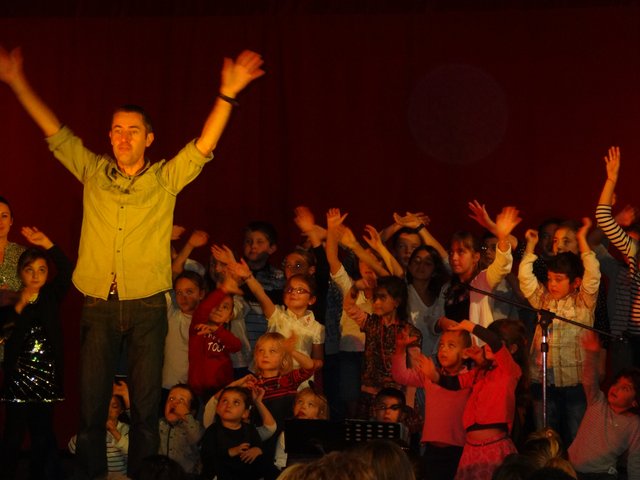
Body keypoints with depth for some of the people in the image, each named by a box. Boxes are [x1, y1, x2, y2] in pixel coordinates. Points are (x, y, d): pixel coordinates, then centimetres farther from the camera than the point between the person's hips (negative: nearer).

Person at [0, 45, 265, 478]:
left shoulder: (166, 179, 3)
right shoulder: (94, 173, 7)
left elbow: (204, 146, -6)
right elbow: (56, 134, 6)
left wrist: (227, 95, -18)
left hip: (147, 307, -1)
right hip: (99, 305, 1)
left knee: (146, 403, 3)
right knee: (92, 401, 4)